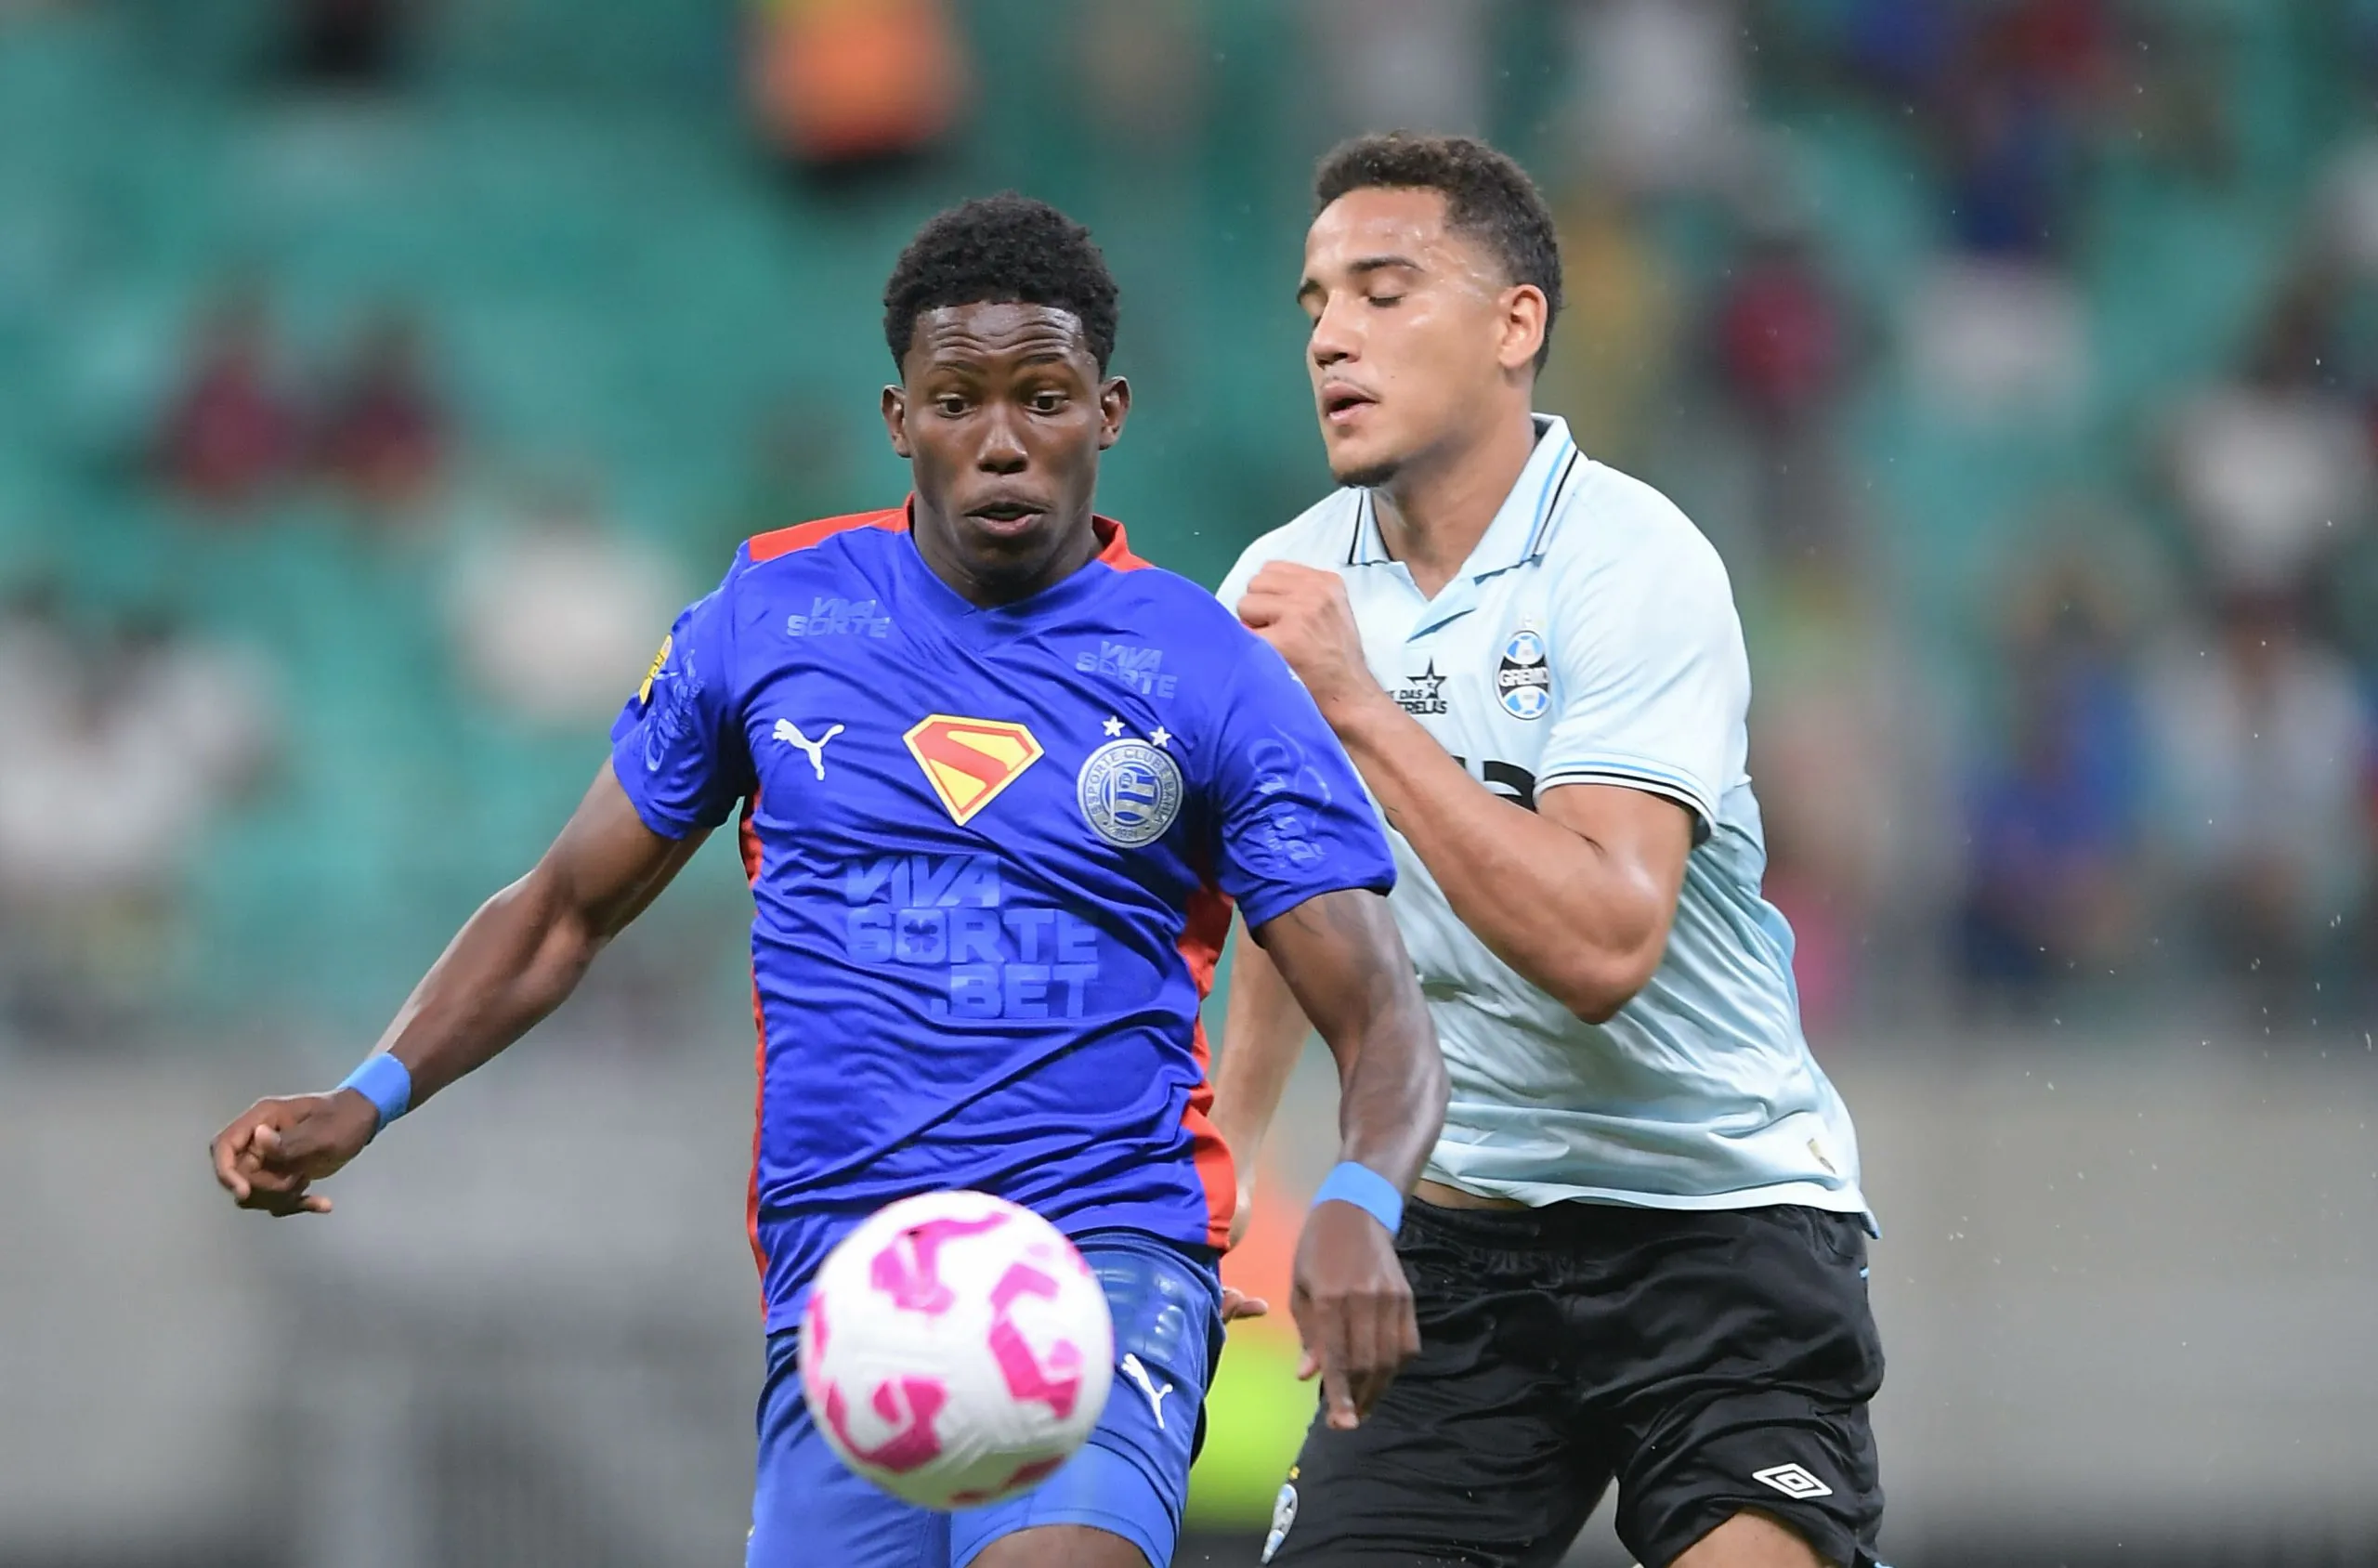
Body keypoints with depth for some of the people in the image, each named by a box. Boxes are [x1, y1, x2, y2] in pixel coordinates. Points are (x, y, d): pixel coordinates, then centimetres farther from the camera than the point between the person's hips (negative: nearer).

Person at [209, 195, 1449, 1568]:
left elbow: (1385, 1025, -1)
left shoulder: (1211, 675, 2)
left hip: (1109, 1255, -3)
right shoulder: (772, 618, 9)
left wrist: (1360, 1208, -23)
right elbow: (567, 909, 19)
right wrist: (370, 1099, 4)